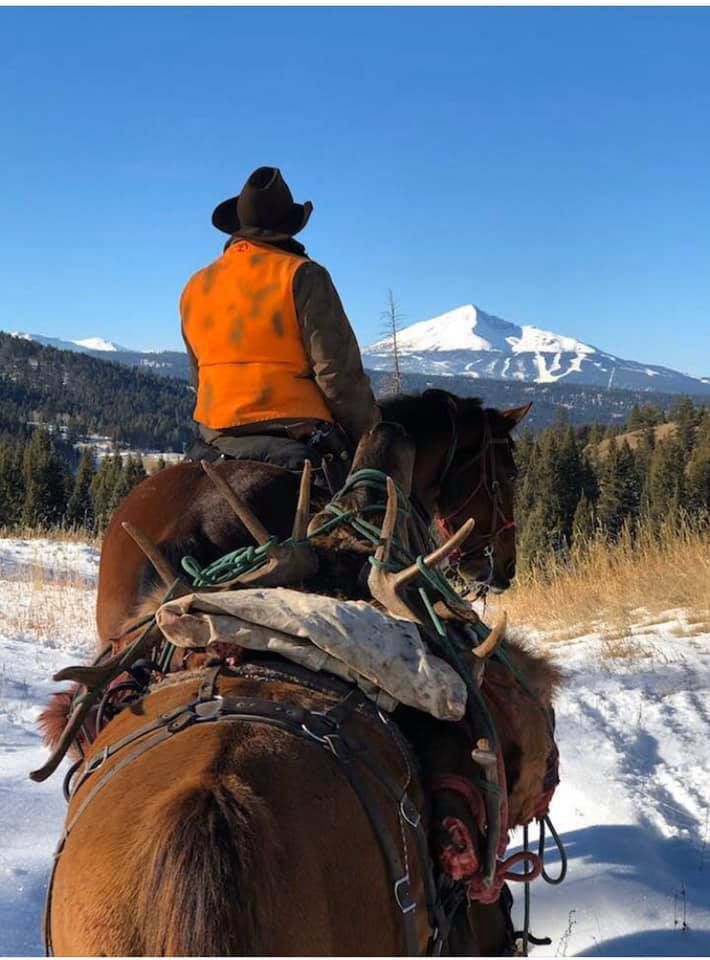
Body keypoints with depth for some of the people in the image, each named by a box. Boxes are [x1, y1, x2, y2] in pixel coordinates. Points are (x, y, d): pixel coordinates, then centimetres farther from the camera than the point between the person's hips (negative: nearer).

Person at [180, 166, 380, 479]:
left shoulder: (194, 287, 14)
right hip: (295, 430, -6)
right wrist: (369, 439, 0)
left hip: (217, 435, 6)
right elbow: (339, 373, -9)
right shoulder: (302, 275, -5)